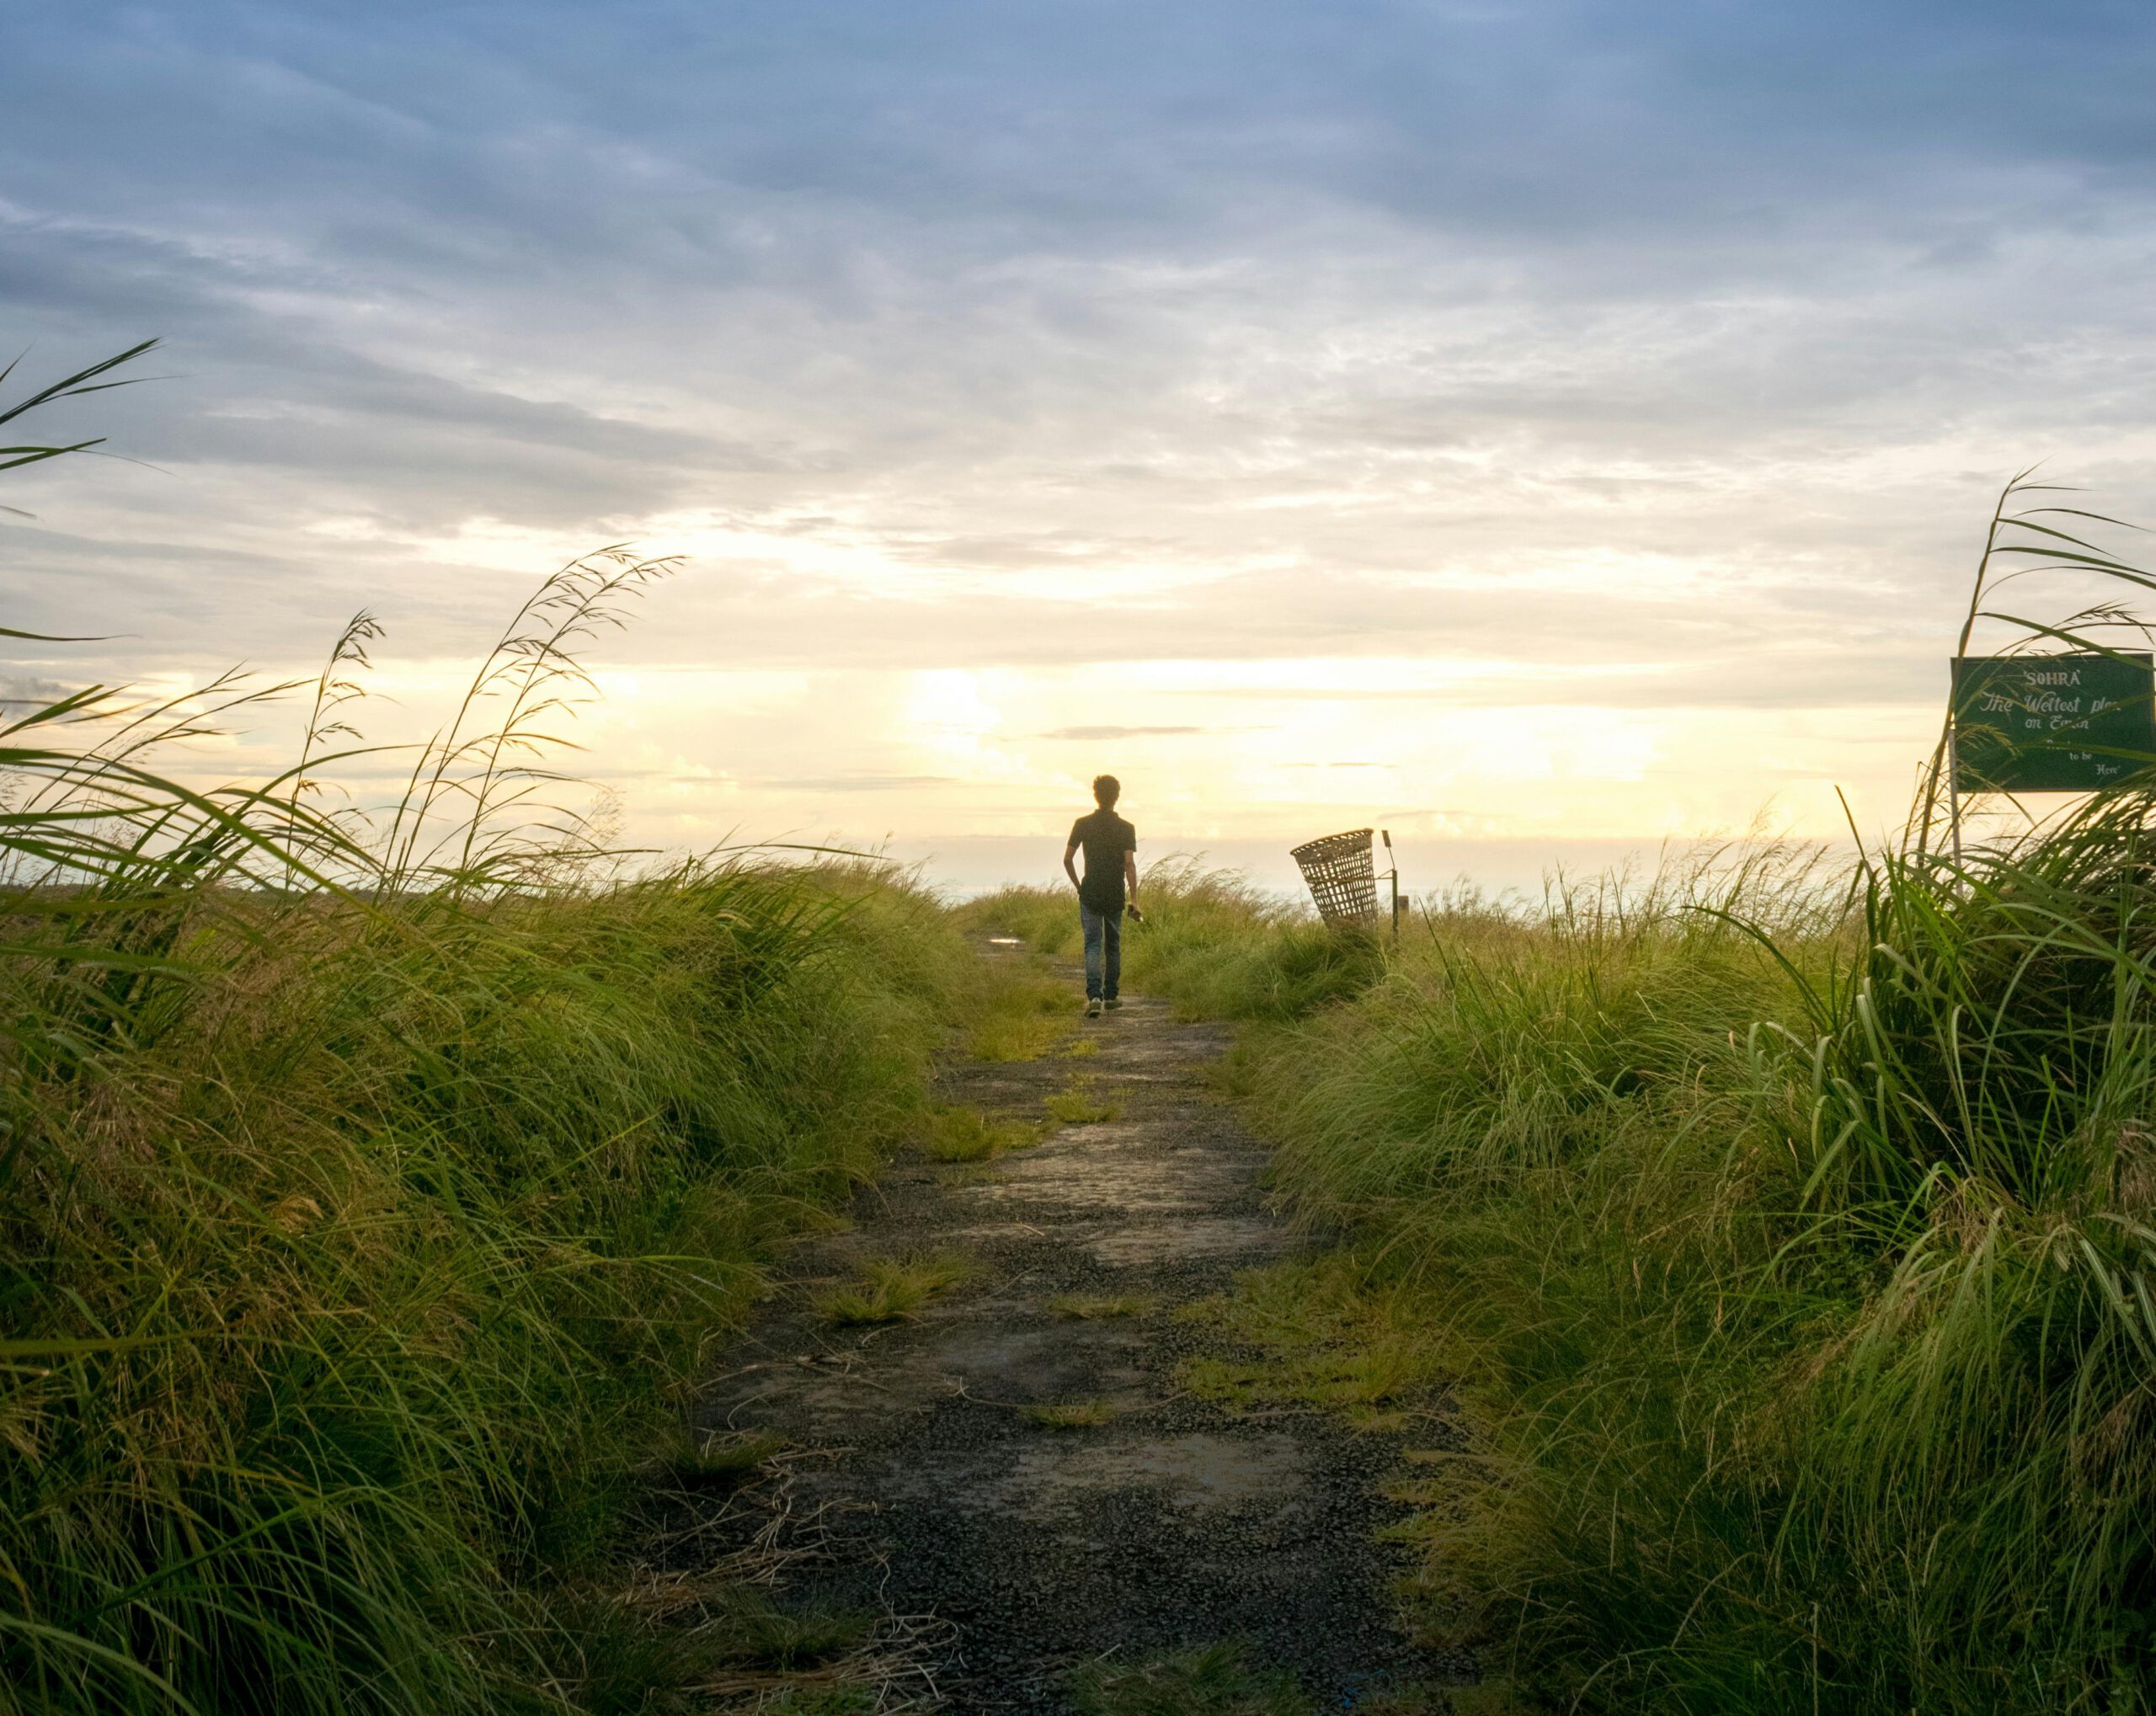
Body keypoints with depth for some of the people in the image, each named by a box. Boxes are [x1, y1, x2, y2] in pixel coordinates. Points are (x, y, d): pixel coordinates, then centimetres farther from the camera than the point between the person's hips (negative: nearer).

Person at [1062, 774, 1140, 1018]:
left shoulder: (1082, 824, -2)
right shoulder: (1126, 828, -4)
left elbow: (1067, 859, -3)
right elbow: (1130, 864, -12)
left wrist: (1078, 886, 12)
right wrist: (1134, 900, -13)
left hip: (1090, 895, 0)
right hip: (1115, 896, 0)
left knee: (1093, 946, -4)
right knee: (1113, 946, 15)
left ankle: (1094, 995, -21)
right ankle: (1111, 995, 23)